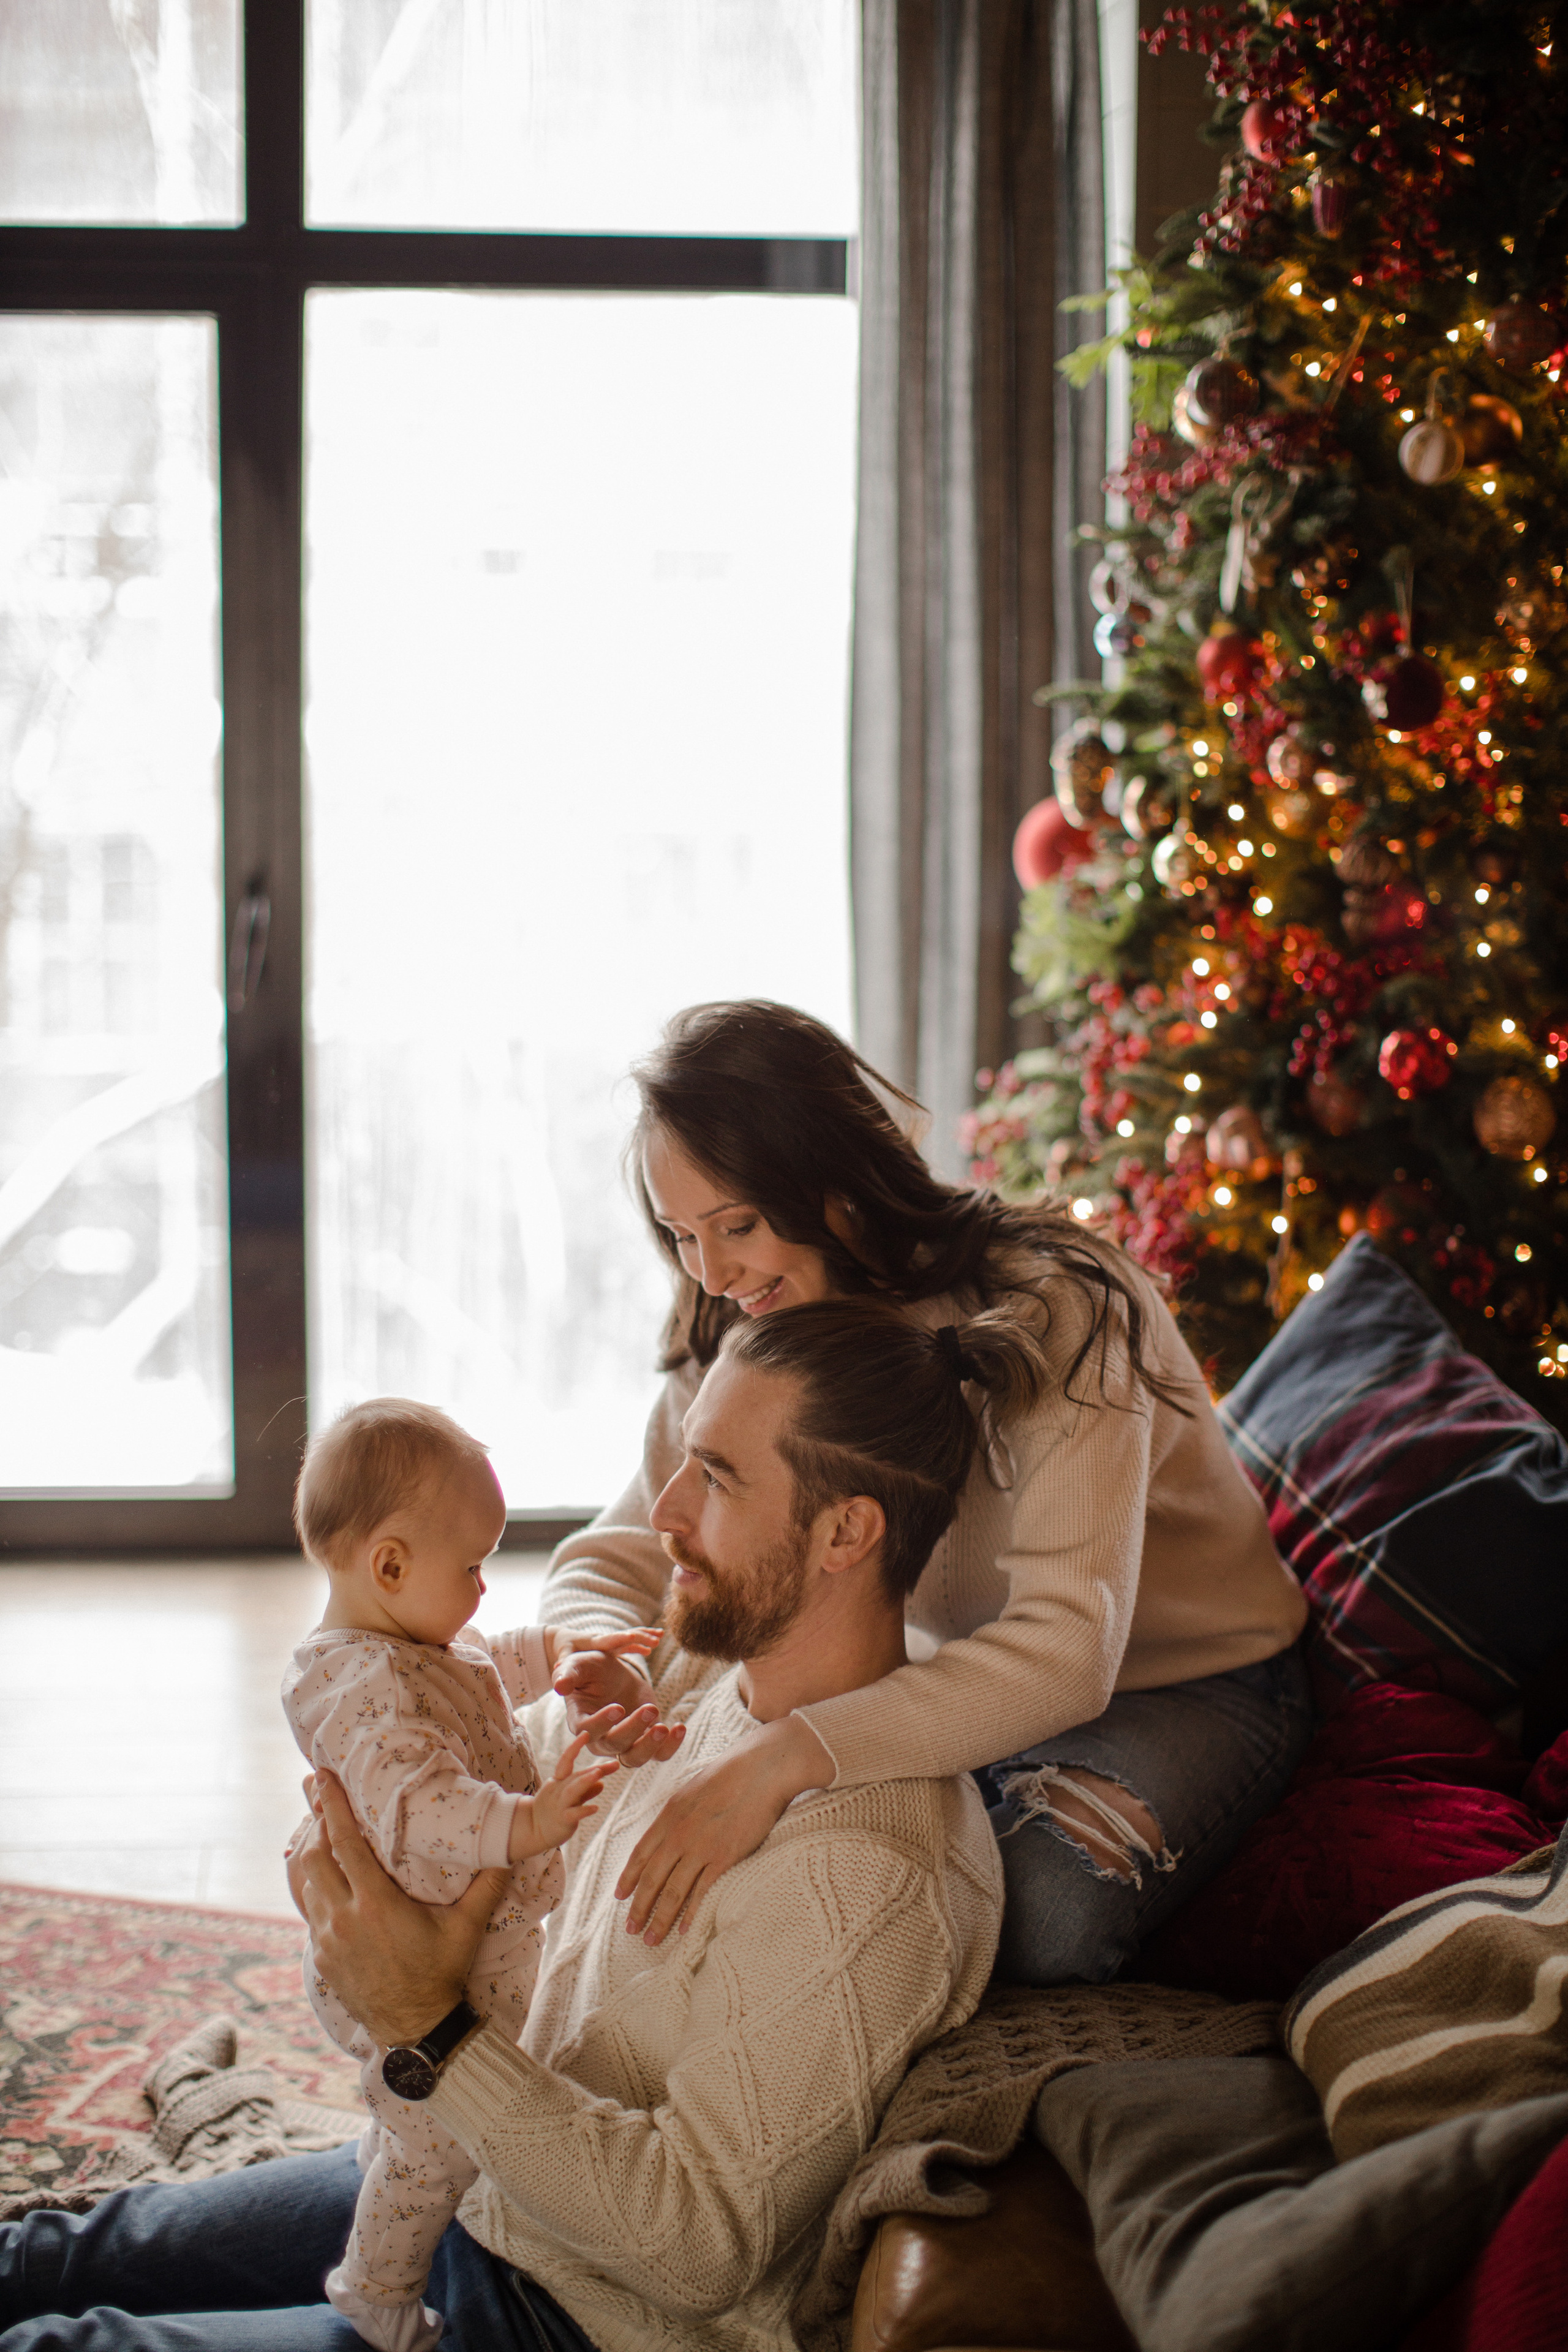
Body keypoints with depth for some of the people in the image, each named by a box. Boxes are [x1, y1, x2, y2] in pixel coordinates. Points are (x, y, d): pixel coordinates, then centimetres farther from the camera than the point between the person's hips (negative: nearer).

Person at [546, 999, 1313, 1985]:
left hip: (1193, 1686, -5)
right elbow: (611, 1562, -4)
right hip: (970, 1679, 5)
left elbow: (1065, 1650, -41)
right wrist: (616, 1670, -31)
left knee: (1042, 1911, -35)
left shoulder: (1048, 1306, -30)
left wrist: (789, 1756, -54)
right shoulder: (737, 1341, -8)